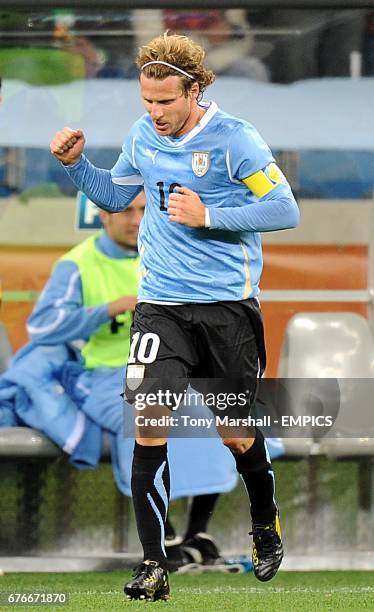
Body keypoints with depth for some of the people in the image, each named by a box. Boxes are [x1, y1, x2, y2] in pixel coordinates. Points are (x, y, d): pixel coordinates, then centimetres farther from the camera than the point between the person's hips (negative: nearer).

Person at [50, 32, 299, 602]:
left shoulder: (234, 139, -12)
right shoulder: (142, 136, 4)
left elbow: (285, 210, -12)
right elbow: (115, 195, 21)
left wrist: (208, 216, -19)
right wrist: (76, 164, 3)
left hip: (227, 306, -3)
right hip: (161, 305, 3)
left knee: (237, 435, 8)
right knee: (149, 423, -13)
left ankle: (266, 528, 38)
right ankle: (154, 565, -11)